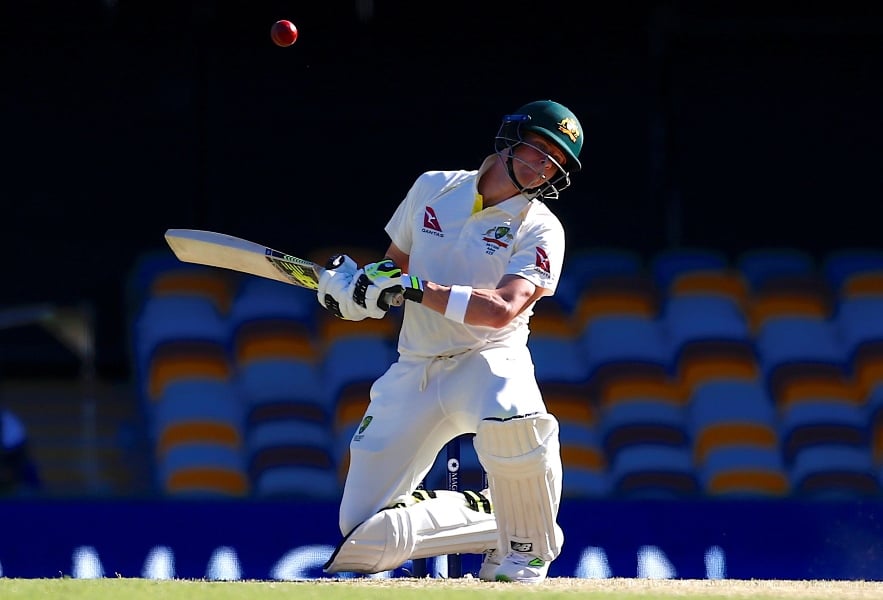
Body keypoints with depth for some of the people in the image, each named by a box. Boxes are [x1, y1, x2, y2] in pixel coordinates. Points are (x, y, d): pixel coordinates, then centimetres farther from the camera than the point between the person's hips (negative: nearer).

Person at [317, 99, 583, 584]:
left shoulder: (540, 231, -8)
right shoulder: (433, 189, 5)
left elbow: (501, 310, -23)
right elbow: (394, 266, 18)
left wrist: (412, 287, -26)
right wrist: (356, 284, -5)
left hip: (489, 360, -3)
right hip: (415, 370, 3)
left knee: (512, 419, -42)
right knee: (364, 535, -8)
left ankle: (522, 552, -17)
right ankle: (483, 516, 17)